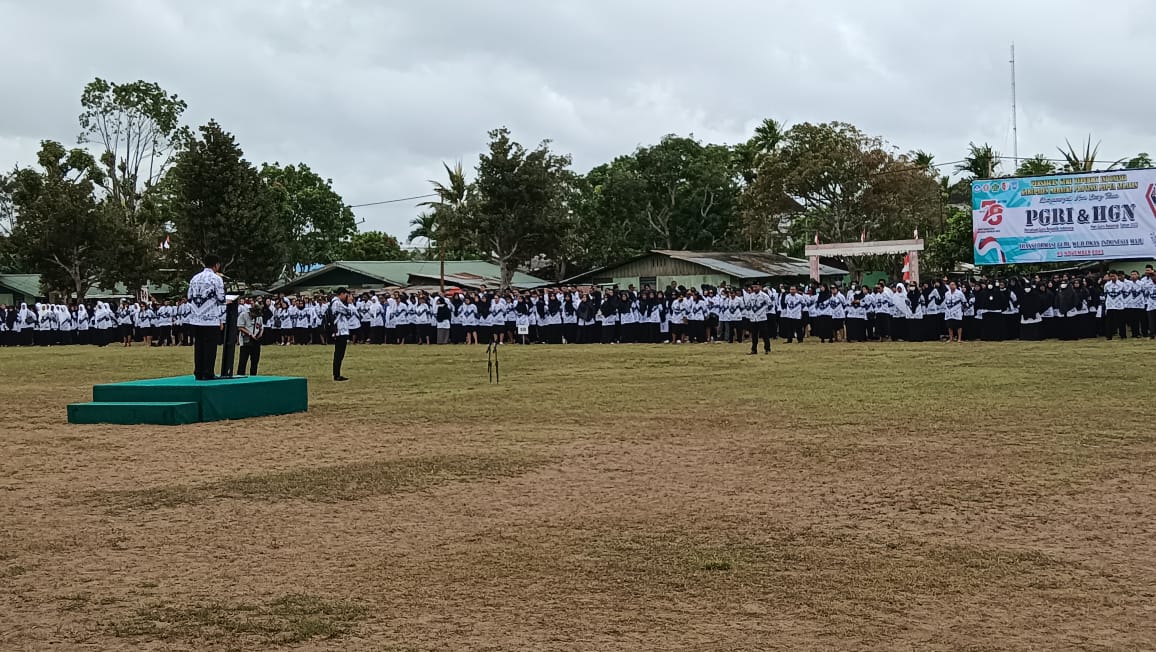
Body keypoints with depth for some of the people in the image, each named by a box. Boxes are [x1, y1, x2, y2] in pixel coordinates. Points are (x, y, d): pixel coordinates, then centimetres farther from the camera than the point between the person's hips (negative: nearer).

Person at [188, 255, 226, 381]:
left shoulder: (195, 278, 12)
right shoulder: (216, 279, -6)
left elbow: (189, 298, 15)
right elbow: (221, 300, -8)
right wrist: (222, 319, 1)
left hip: (195, 319, 6)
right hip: (211, 319, -6)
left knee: (198, 346, 9)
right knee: (210, 347, -1)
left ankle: (198, 373, 10)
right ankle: (208, 374, -2)